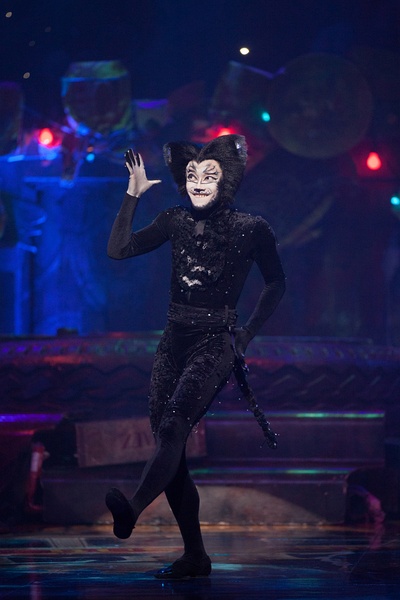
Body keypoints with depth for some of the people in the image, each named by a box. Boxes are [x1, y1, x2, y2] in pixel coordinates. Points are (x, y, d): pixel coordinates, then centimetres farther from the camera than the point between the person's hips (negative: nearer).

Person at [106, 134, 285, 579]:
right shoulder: (176, 221, 7)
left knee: (173, 424, -29)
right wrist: (133, 194, -4)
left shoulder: (251, 229, -2)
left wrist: (247, 333, 7)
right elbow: (118, 249, -1)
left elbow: (275, 283, 12)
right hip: (173, 341, 5)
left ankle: (132, 510, -49)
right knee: (169, 445, 1)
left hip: (216, 342, -5)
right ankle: (194, 555, 9)